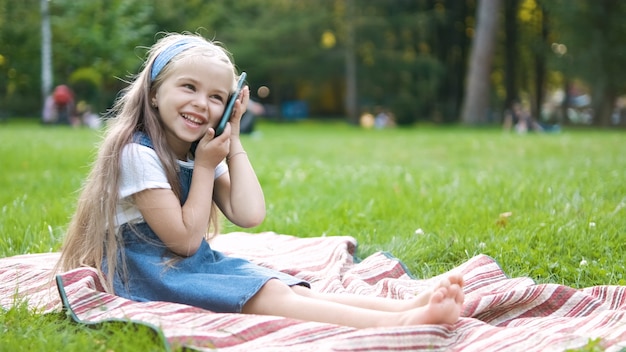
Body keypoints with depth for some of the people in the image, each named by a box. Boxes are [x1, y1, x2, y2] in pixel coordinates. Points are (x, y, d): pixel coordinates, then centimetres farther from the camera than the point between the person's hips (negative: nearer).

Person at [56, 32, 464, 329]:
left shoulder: (202, 152, 7)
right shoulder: (137, 153, -18)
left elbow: (250, 215, -8)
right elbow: (185, 239, -17)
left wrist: (234, 141, -6)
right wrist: (205, 166, -14)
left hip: (199, 262, 8)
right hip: (149, 271, -8)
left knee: (292, 287, -14)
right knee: (268, 297, -26)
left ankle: (409, 305, -30)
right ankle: (398, 323, -40)